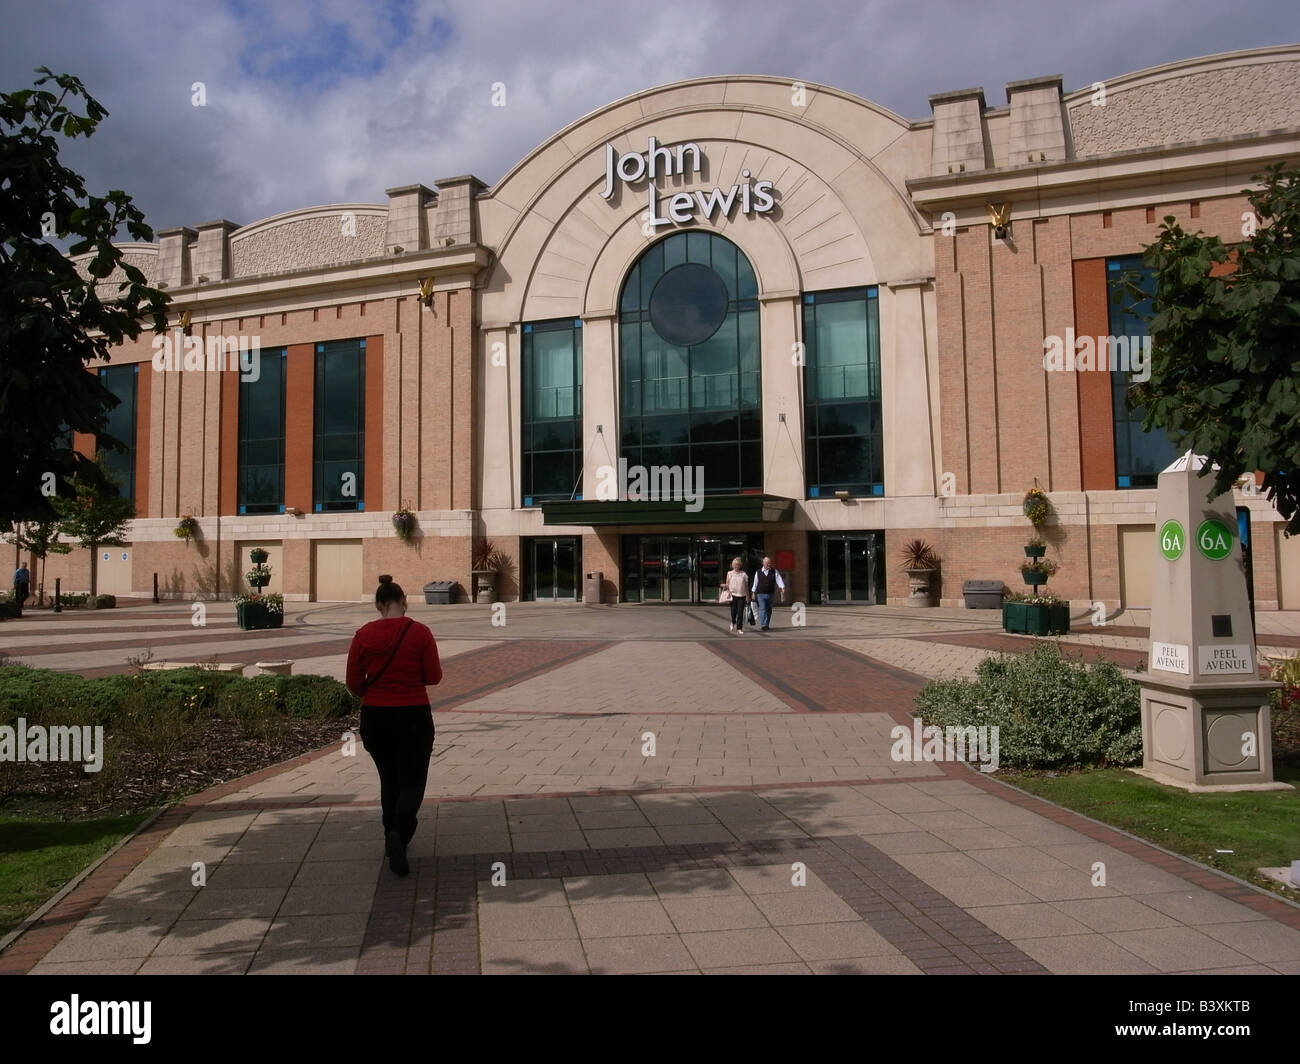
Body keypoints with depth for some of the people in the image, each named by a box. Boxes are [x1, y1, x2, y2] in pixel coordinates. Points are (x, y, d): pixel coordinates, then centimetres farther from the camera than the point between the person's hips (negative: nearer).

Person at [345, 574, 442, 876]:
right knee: (412, 782, 6)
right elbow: (434, 677, -7)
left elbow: (354, 684, -1)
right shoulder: (420, 632, -10)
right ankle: (398, 834, -18)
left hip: (374, 718, 3)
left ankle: (393, 837, 29)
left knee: (389, 780, 22)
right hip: (413, 717, -3)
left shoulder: (363, 635, -4)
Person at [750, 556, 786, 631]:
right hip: (760, 594, -2)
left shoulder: (774, 572, 2)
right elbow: (755, 583, 11)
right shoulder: (758, 572, 2)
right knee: (762, 609, -14)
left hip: (770, 594, 2)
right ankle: (762, 626, -20)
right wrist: (753, 593, 14)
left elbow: (779, 580, -7)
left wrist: (783, 589, -20)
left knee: (769, 610, 10)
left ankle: (766, 625, 25)